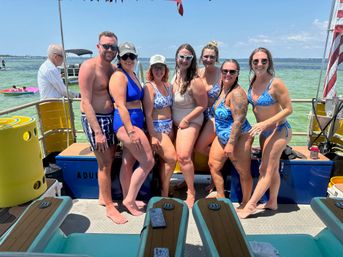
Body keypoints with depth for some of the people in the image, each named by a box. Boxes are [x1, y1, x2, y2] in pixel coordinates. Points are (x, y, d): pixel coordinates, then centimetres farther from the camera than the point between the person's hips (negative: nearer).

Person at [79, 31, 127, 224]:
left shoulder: (114, 68, 8)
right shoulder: (89, 67, -14)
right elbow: (86, 103, -18)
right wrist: (98, 132, -22)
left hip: (112, 117, 7)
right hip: (95, 119, -7)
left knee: (109, 161, 13)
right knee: (105, 164, -1)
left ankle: (103, 197, 33)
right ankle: (110, 207, 13)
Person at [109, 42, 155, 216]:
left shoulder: (132, 74, 17)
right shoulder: (119, 76, -11)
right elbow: (121, 106, -19)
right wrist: (131, 131, -23)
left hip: (135, 121, 9)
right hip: (126, 122, -9)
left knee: (128, 163, 14)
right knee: (148, 162, -6)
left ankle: (127, 199, 27)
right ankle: (130, 200, 8)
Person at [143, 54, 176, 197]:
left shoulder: (168, 85, 11)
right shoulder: (149, 87, -10)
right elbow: (148, 114, -15)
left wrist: (173, 128, 7)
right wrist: (153, 136, -19)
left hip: (169, 126, 7)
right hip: (156, 127, -7)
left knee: (164, 160, 11)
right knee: (171, 158, -9)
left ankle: (163, 192, 26)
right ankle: (165, 193, 10)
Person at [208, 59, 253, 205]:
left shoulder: (237, 93, -21)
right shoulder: (223, 88, 8)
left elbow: (239, 120, -25)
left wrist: (231, 144, -24)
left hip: (238, 138, -9)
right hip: (222, 136, 9)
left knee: (243, 172, 5)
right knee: (213, 165, 11)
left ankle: (246, 203, 24)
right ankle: (221, 198, 26)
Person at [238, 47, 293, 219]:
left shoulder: (275, 83, -22)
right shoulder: (253, 81, -2)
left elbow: (288, 109, -18)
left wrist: (265, 124, -24)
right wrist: (260, 126, 3)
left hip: (278, 130, -7)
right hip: (264, 131, 7)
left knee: (266, 170, 0)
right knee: (272, 168, 17)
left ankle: (250, 206, 9)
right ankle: (272, 203, 32)